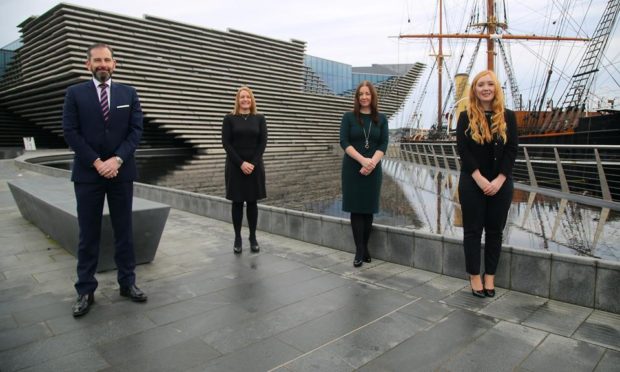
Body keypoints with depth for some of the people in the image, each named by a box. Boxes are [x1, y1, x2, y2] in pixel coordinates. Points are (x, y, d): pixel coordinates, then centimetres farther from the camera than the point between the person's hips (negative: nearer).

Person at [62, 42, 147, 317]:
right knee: (88, 233, 5)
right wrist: (96, 162, -12)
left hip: (121, 172, 1)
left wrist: (117, 159, -12)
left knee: (124, 230, 8)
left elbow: (136, 130, 0)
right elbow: (70, 132, -3)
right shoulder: (75, 93, 3)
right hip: (87, 173, -1)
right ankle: (85, 290, 15)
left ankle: (127, 282, 19)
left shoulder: (128, 93, 7)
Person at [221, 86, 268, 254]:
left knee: (252, 202, 6)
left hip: (255, 166, 1)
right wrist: (241, 163, -14)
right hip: (235, 166, -1)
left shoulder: (259, 118, 6)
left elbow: (263, 142, 0)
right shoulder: (229, 118, 1)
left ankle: (253, 237, 15)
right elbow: (226, 143, -5)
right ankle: (237, 238, 14)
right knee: (237, 203, 4)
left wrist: (253, 163, -12)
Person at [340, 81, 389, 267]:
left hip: (373, 169, 2)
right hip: (352, 168, -2)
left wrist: (372, 163, -16)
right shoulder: (349, 117, 1)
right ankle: (359, 251, 4)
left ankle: (365, 248, 17)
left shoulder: (381, 119, 6)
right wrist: (362, 160, -19)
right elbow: (344, 142, -7)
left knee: (369, 209, 6)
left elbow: (383, 144, 0)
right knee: (356, 209, 0)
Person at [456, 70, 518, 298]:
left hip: (501, 184, 2)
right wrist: (480, 179, -16)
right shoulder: (466, 117, -1)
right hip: (472, 183, -2)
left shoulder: (507, 117, 3)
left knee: (495, 230, 8)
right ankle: (474, 276, 15)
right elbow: (463, 151, -8)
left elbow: (512, 151, -2)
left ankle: (490, 276, 20)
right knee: (473, 230, 4)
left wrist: (499, 180, -13)